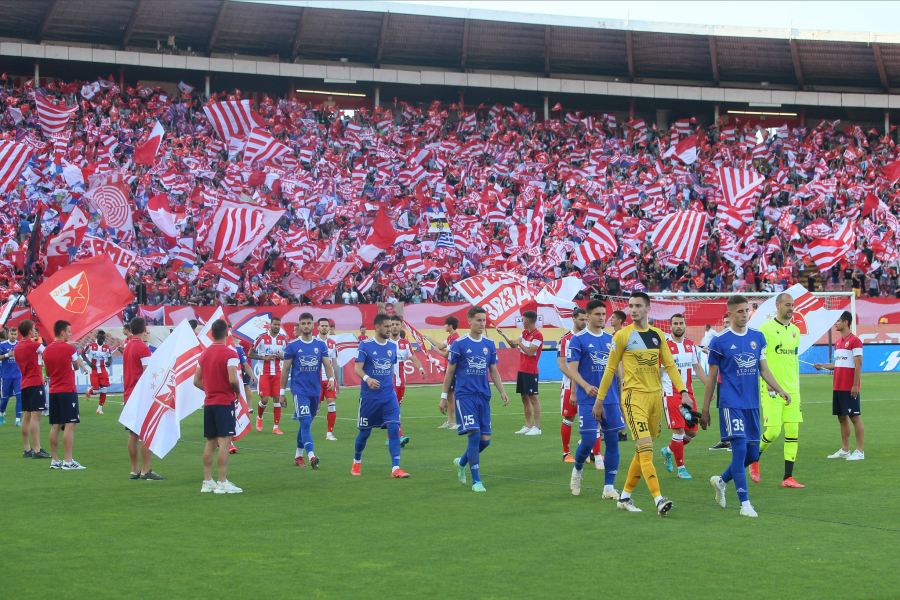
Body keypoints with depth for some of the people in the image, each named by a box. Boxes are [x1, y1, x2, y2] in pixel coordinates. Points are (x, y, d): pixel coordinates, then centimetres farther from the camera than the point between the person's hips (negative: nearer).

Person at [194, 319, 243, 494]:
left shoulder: (204, 354, 10)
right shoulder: (229, 354, -12)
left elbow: (196, 381, 12)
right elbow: (233, 379, -21)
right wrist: (238, 392, -4)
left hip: (208, 402, 7)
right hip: (225, 402, -7)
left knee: (211, 442, 12)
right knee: (225, 440, -7)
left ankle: (207, 481, 14)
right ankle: (222, 483, -10)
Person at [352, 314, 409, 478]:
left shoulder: (392, 346, 8)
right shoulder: (365, 345, -7)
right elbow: (358, 368, -14)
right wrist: (367, 379, -33)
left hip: (389, 396, 3)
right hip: (369, 397, -3)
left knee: (394, 429, -11)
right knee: (365, 432, 8)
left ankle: (395, 468, -12)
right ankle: (356, 462, 32)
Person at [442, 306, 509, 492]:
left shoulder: (489, 344, 9)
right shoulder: (459, 344, -4)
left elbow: (493, 371, 15)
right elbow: (450, 372, 2)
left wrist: (502, 392, 3)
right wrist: (444, 397, 2)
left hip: (483, 396, 5)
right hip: (465, 395, -5)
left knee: (485, 440, 3)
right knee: (474, 435, -14)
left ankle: (461, 462, 31)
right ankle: (476, 481, -5)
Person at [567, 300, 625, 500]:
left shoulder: (611, 340, 11)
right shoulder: (578, 340, -3)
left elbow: (618, 368, 16)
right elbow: (572, 369, -8)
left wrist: (621, 396, 10)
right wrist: (586, 386, -25)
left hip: (611, 400, 5)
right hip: (588, 401, -5)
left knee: (612, 441, 1)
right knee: (589, 440, -9)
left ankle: (609, 487, 7)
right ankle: (577, 470, 22)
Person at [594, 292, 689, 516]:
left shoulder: (657, 335, 9)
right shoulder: (622, 335, -4)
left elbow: (669, 365, 11)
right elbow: (610, 369, 1)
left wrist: (682, 391, -1)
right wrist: (599, 400, 2)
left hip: (656, 396, 6)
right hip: (634, 396, -5)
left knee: (643, 451, 10)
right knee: (646, 448, -16)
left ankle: (625, 497, 22)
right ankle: (659, 500, -23)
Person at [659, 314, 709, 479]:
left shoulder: (691, 345, 10)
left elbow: (698, 368, 16)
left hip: (688, 393, 6)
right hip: (671, 394, -6)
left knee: (692, 431, 5)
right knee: (678, 430, -9)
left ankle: (668, 451, 30)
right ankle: (681, 468, 3)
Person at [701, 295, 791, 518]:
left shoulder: (757, 337, 9)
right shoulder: (720, 341, -4)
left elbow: (764, 370, 15)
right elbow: (712, 378, 1)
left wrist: (780, 390, -1)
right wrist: (705, 410, 2)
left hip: (753, 404, 5)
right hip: (731, 403, -5)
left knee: (752, 455, 8)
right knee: (740, 449, -13)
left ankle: (721, 481, 33)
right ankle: (744, 504, -7)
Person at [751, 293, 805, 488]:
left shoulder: (795, 331, 15)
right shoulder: (766, 328, -5)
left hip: (792, 390, 6)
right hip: (772, 390, -6)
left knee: (793, 432, 0)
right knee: (773, 431, -9)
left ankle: (788, 478, 3)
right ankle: (754, 459, 20)